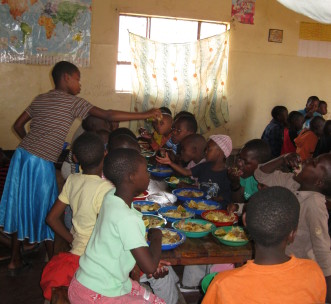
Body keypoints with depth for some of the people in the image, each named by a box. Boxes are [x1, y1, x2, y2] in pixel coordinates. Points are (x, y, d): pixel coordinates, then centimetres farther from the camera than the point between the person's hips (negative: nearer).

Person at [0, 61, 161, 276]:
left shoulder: (40, 99, 14)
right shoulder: (73, 102, -6)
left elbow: (18, 125, 17)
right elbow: (108, 115, -13)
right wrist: (146, 115, -10)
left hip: (21, 155, 7)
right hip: (42, 163, -7)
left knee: (20, 207, 16)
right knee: (45, 213, 6)